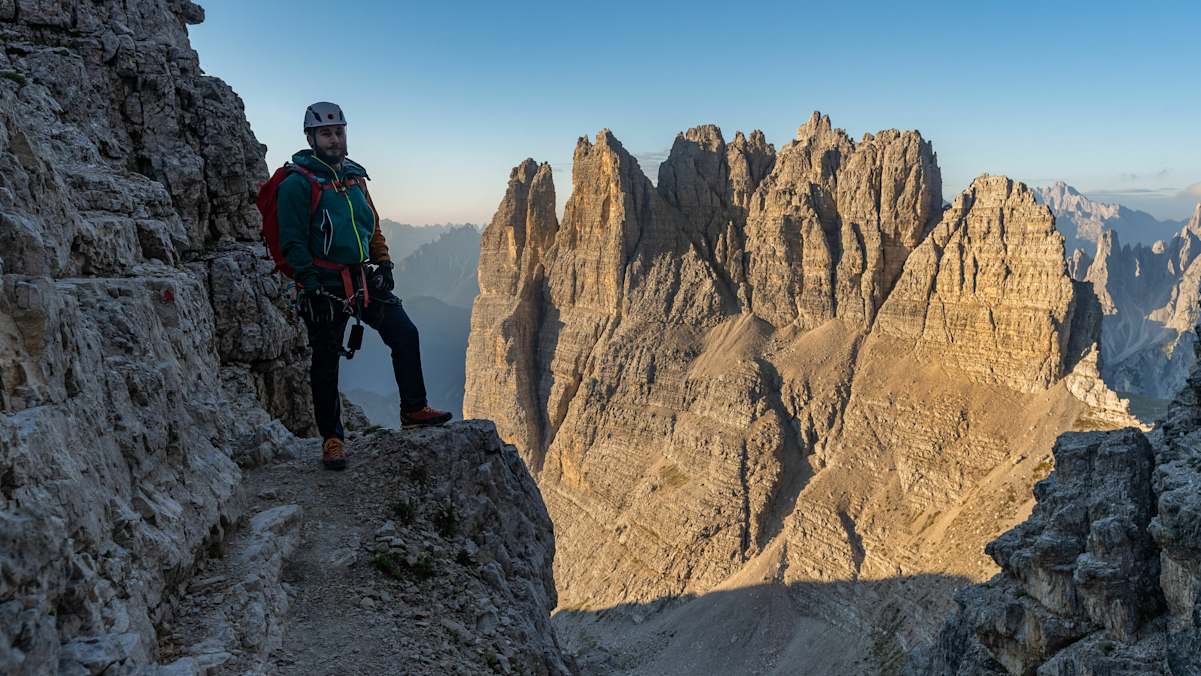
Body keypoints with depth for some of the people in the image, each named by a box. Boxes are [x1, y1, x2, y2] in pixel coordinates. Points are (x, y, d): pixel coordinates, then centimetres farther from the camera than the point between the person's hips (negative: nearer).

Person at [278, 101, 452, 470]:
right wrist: (309, 282, -18)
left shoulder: (355, 177, 14)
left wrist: (383, 263, 13)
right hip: (325, 286, -6)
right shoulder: (298, 183, -7)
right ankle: (332, 438, 16)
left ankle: (413, 409, 10)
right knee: (326, 363, 3)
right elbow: (292, 242, -11)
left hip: (364, 280, 6)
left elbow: (372, 226, 21)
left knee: (405, 333, -4)